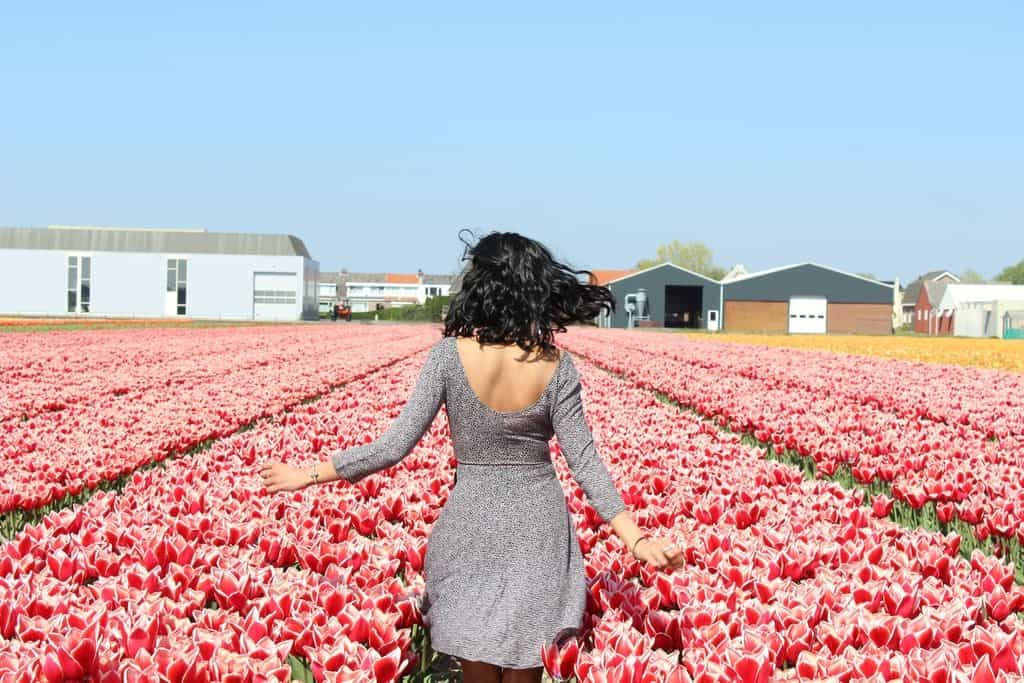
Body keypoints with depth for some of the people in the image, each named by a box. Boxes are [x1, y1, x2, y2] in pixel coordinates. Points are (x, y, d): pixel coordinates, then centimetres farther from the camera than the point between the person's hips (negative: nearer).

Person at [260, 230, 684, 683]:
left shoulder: (450, 354, -15)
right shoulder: (556, 366, -10)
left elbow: (396, 446, -14)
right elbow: (584, 463, -11)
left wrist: (309, 475, -5)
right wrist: (636, 538, -6)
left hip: (472, 527, -1)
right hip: (539, 528, 1)